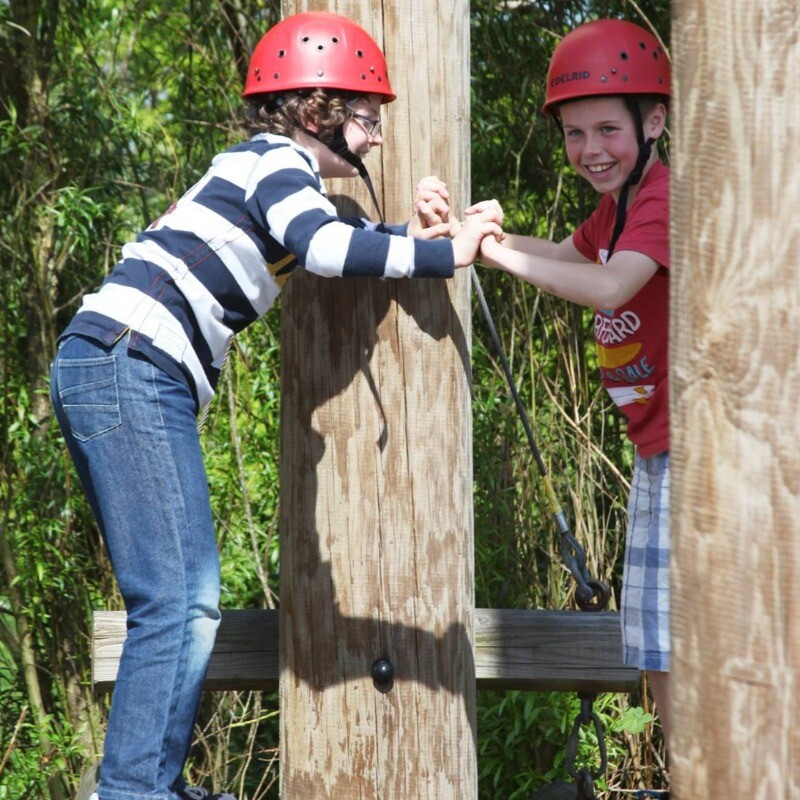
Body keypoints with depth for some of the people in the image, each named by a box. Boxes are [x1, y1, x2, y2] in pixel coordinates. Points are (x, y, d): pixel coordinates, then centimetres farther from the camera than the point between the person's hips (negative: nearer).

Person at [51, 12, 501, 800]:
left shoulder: (265, 167, 23)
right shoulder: (277, 161, -6)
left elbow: (328, 241, 24)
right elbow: (325, 247, -25)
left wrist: (407, 231, 8)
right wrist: (442, 253, -20)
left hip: (99, 375, 10)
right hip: (129, 370, -10)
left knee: (184, 600, 12)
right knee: (178, 602, -13)